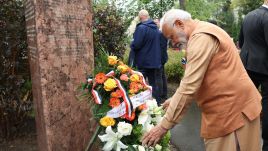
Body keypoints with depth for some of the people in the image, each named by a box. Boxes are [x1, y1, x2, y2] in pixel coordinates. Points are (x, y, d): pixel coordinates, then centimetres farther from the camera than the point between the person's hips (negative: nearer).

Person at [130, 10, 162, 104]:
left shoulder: (141, 28, -17)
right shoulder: (156, 28, 7)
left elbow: (136, 45, -21)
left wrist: (132, 45, -1)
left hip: (144, 62, -6)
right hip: (156, 62, 7)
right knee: (155, 84, 14)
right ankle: (157, 103, 22)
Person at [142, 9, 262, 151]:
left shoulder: (201, 37, -20)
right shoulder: (202, 33, 13)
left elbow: (189, 86, -25)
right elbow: (194, 79, 20)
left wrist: (164, 125, -19)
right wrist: (176, 99, 15)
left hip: (233, 107, -9)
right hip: (228, 104, 10)